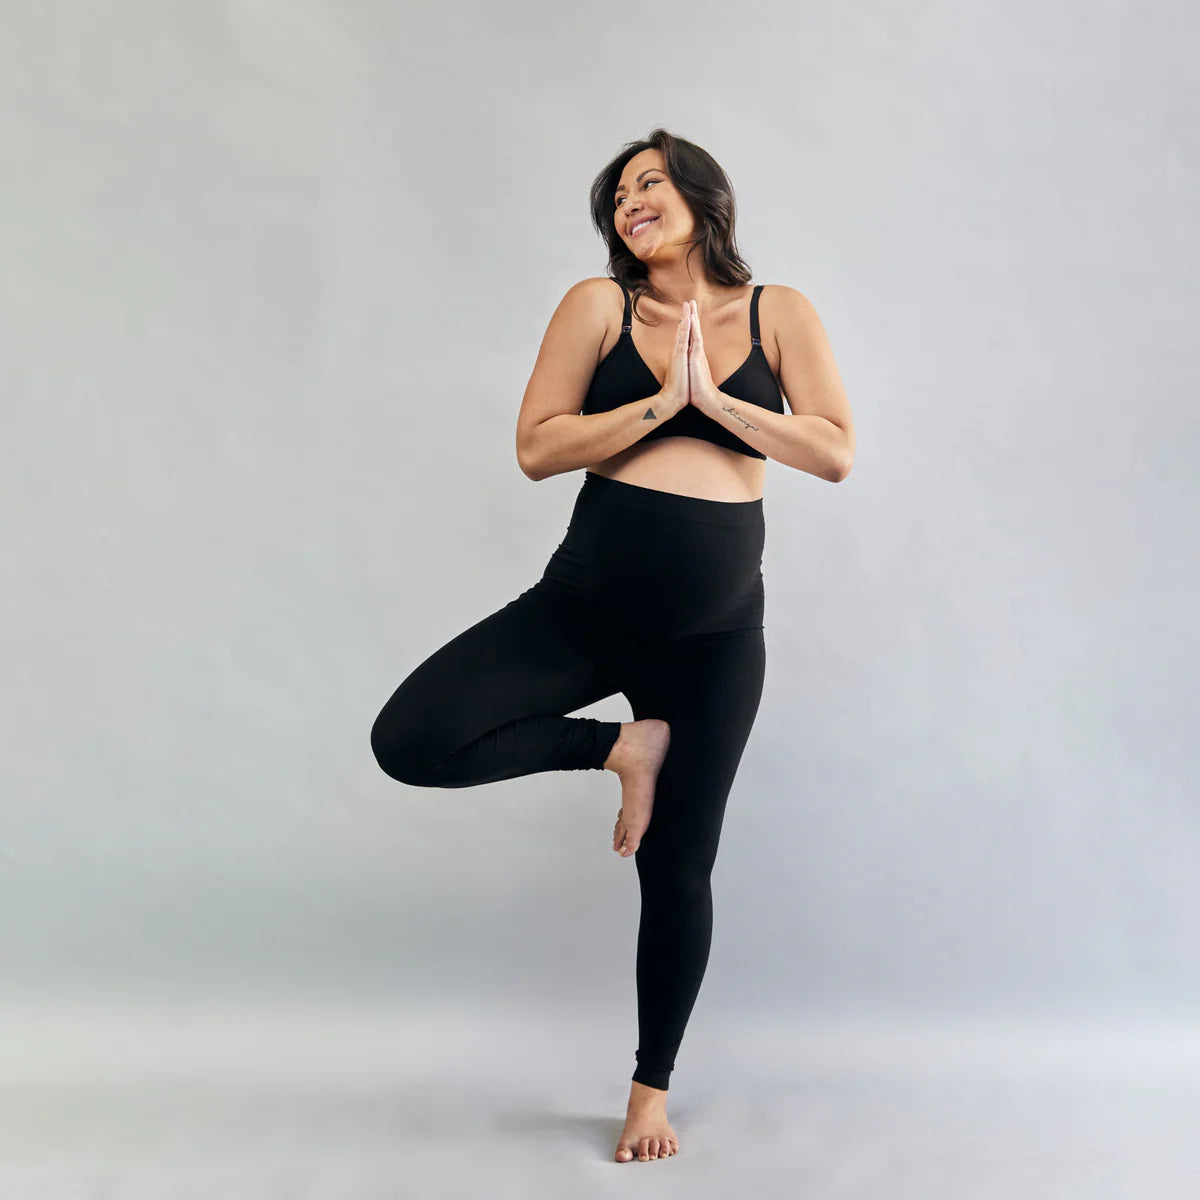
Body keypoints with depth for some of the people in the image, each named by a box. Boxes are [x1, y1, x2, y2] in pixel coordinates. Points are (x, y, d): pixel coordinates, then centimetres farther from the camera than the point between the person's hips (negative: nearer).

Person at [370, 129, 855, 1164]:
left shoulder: (777, 313, 5)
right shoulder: (599, 305, 2)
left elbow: (837, 454, -3)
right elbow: (536, 448, -6)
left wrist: (716, 398, -11)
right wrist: (662, 402, -13)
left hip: (715, 634, 0)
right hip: (585, 605, 1)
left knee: (678, 871, 8)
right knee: (411, 744, -17)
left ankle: (652, 1089, 30)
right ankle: (619, 748, 5)